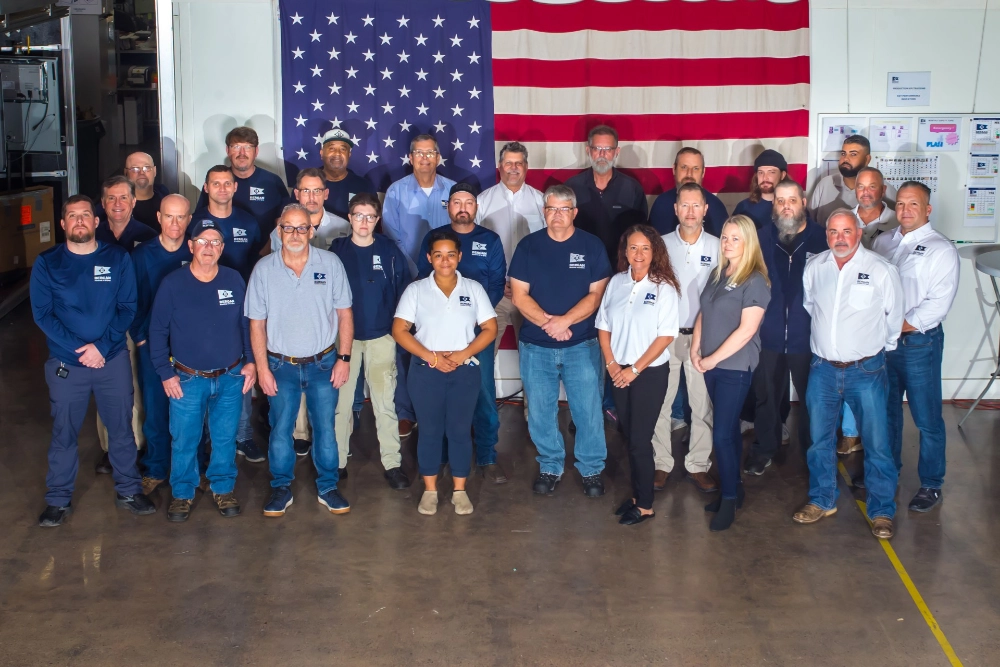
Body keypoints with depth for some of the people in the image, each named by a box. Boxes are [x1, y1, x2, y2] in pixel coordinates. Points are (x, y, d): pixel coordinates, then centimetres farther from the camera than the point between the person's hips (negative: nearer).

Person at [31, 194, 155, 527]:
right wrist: (78, 349, -16)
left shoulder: (118, 259, -2)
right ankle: (59, 499, 23)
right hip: (65, 363, 0)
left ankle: (128, 490, 27)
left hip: (113, 360, 0)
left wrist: (101, 346, -16)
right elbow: (42, 313, -7)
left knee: (121, 428, 10)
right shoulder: (47, 263, -3)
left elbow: (128, 308, -3)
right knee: (63, 432, 9)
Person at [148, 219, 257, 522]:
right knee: (184, 440, 7)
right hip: (187, 380, -2)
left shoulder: (235, 280, 0)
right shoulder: (172, 284, -7)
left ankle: (223, 488, 31)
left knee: (225, 438, 12)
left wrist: (251, 361, 2)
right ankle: (182, 493, 25)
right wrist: (165, 373, -6)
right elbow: (158, 331, -3)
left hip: (231, 378, 2)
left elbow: (247, 324, 8)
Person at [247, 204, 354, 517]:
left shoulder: (330, 263, -5)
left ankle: (327, 487, 24)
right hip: (281, 365, 0)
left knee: (325, 429, 8)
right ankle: (281, 488, 26)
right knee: (280, 430, 10)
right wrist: (262, 367, -4)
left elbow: (344, 313, 0)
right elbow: (257, 322, -1)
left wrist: (344, 358, -4)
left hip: (323, 362, 0)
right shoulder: (264, 269, -5)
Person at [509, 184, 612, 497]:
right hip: (536, 346, 1)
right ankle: (549, 467, 27)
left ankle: (592, 470, 19)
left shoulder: (592, 246, -1)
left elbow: (596, 294, -6)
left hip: (582, 345, -1)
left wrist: (564, 321, -18)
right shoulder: (528, 246, 1)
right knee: (540, 412, 9)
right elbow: (519, 295, -2)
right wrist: (547, 322, -17)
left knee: (588, 410, 2)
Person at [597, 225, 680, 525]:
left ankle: (645, 505, 11)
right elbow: (603, 326, 6)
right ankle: (637, 494, 25)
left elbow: (666, 336, -13)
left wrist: (634, 369, -14)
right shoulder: (616, 282, 2)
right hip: (619, 373, 4)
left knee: (640, 439, -1)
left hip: (650, 373, -4)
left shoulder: (663, 288, -10)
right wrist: (611, 363, -5)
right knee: (629, 436, 12)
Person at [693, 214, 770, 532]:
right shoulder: (718, 274, 10)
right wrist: (695, 349, 0)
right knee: (729, 428, 15)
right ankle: (735, 488, 25)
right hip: (711, 366, 7)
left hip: (735, 367, -7)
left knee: (722, 433, -8)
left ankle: (729, 499, 5)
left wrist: (713, 359, -15)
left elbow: (746, 329, -17)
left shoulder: (755, 281, -12)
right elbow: (704, 314, 14)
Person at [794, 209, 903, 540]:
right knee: (819, 439, 12)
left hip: (866, 370, -3)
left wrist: (881, 350, 12)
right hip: (823, 368, 3)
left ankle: (882, 511, 12)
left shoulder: (881, 270, -9)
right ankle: (822, 500, 29)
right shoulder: (814, 268, 1)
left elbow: (894, 317, 2)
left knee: (876, 443, -1)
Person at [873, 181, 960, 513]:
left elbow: (939, 302, -15)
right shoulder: (883, 241, 11)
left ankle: (931, 485, 12)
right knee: (886, 411, 17)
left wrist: (902, 325, -15)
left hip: (919, 342, -5)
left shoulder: (941, 249, -8)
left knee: (927, 419, 0)